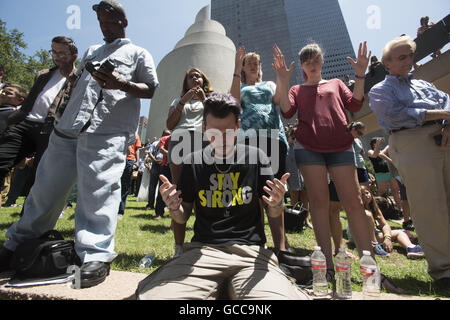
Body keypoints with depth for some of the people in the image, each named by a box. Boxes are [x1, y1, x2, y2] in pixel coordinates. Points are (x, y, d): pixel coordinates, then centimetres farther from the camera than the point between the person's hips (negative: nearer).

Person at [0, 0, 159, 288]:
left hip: (107, 134, -6)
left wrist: (122, 84, -10)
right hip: (67, 129, 6)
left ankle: (95, 256, -7)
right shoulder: (92, 52, 32)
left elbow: (152, 90, 6)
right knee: (47, 188, 9)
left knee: (98, 191, -13)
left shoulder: (138, 53, 16)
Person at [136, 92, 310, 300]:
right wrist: (173, 207, -9)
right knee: (151, 295, -24)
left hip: (250, 250, 0)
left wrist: (276, 204, -14)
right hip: (202, 250, 1)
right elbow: (183, 217, 14)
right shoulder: (193, 162, 7)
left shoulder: (255, 156, 4)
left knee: (281, 296, -30)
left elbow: (273, 214, 10)